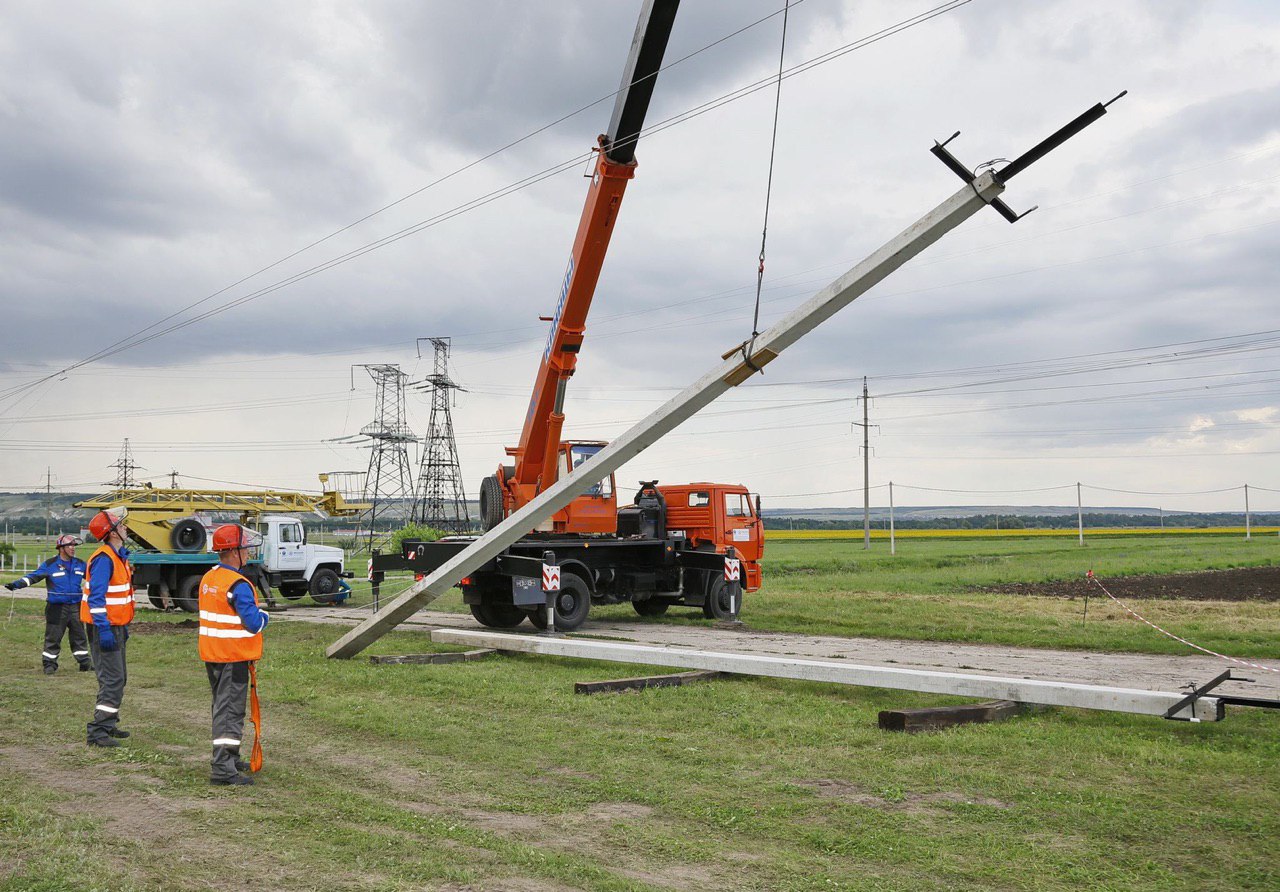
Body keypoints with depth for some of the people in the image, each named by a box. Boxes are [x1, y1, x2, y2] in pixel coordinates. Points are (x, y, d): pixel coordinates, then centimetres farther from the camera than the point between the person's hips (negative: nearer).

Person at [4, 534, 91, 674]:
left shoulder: (80, 564, 9)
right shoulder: (50, 565, -4)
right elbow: (33, 576, -10)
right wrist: (16, 584, -23)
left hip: (75, 606, 4)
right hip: (57, 608, -4)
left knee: (79, 635, 10)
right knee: (53, 637, -1)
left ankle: (84, 663, 16)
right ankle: (50, 664, 7)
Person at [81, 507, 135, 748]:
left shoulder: (119, 556, 13)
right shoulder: (104, 559, -19)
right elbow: (96, 597, -25)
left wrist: (123, 627, 22)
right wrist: (104, 630, -28)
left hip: (116, 626, 10)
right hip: (105, 628, -10)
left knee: (118, 678, 18)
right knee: (112, 679, -12)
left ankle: (109, 725, 29)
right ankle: (98, 732, -10)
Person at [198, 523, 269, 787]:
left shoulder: (208, 578, 9)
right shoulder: (238, 586, -21)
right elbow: (254, 624, -23)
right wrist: (264, 616, -1)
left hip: (211, 655, 9)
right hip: (233, 657, -9)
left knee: (223, 707, 20)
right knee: (230, 711, -5)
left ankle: (230, 758, 34)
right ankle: (222, 769, -6)